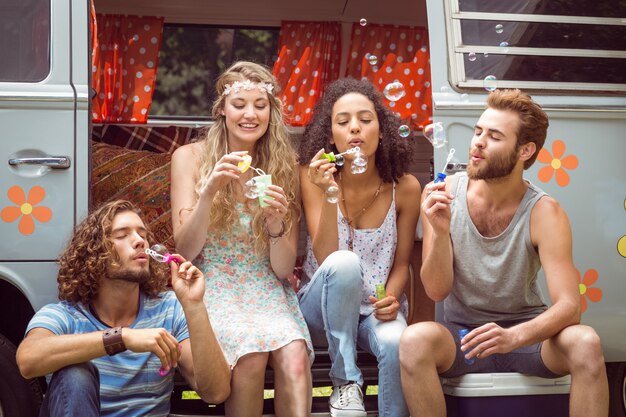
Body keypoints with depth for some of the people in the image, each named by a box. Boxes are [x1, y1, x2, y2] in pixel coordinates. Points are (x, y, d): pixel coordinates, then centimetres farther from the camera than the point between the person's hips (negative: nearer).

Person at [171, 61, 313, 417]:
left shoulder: (284, 166, 2)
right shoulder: (190, 157, 0)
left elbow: (283, 270, 0)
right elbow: (185, 250, -6)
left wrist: (276, 223, -21)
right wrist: (209, 192, -22)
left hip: (269, 291, 1)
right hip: (214, 289, -1)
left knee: (295, 358, -31)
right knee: (251, 353, -31)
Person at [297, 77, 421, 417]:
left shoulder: (405, 187, -7)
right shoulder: (313, 177, -11)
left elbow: (401, 263, 2)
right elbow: (326, 259, -19)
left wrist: (392, 298, -18)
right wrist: (329, 194, -31)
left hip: (375, 308, 1)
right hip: (324, 308, 0)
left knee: (397, 344, -35)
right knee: (344, 263, -34)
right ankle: (345, 382, -17)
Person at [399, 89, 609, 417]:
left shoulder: (543, 212, -12)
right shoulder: (443, 194, -9)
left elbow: (568, 306, -19)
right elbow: (437, 291, -10)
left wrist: (515, 336, -39)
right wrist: (440, 232, -28)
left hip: (523, 333, 0)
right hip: (460, 333, 0)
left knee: (585, 343, -30)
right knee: (414, 340, -32)